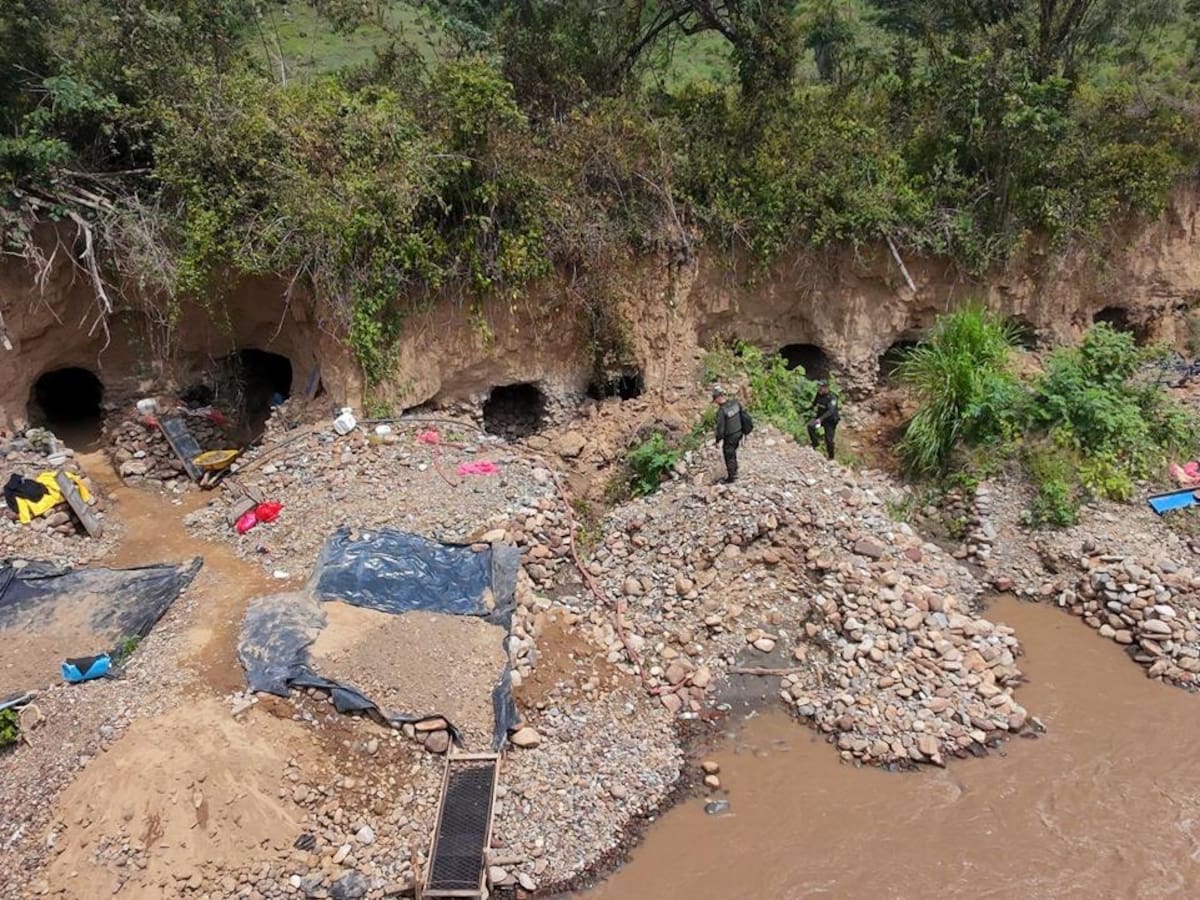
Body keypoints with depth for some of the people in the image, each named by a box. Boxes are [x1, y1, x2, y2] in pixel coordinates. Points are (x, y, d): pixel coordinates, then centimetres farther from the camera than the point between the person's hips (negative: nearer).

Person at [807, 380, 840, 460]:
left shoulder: (832, 397, -26)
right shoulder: (819, 394, -6)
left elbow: (831, 411, -39)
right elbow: (814, 403, 16)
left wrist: (820, 419, -49)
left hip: (830, 420, -5)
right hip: (820, 416, 5)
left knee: (829, 440, -3)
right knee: (810, 426, -24)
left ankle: (831, 457, 17)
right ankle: (815, 443, -5)